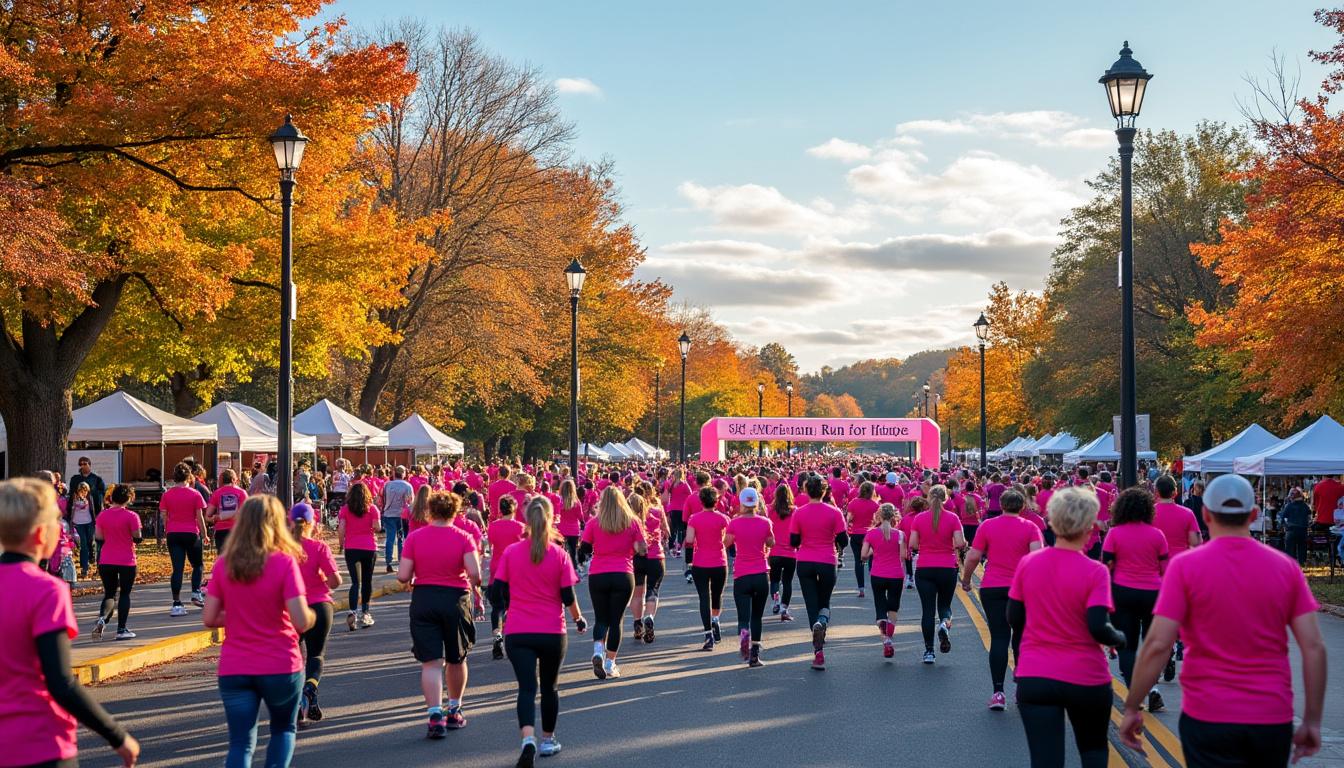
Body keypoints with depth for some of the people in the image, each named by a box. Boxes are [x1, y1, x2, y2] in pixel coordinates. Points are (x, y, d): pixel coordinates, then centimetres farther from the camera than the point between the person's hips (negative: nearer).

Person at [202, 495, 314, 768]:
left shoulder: (224, 564, -1)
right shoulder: (284, 562, -12)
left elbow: (209, 618, 0)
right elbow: (301, 621, -18)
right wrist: (311, 615, 4)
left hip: (234, 669, 2)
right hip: (280, 666, -2)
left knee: (241, 743, 6)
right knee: (284, 730, 22)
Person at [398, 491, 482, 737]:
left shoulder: (414, 537, -4)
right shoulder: (463, 537, -6)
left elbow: (402, 576, -8)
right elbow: (474, 572, -18)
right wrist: (474, 584, 3)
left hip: (423, 599, 0)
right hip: (455, 599, 0)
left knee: (431, 662, 0)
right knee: (456, 660, 19)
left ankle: (436, 716, -13)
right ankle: (454, 711, 31)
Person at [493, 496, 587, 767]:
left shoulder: (510, 552, -4)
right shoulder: (559, 554, -6)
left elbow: (499, 591, -2)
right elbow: (568, 596, -5)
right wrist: (579, 618, 13)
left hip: (517, 633, 0)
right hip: (552, 632, 0)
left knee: (526, 688, -3)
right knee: (549, 687, 18)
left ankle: (528, 740, -25)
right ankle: (547, 741, 30)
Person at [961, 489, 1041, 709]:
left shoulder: (987, 526, 2)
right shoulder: (1030, 527, 1)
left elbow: (973, 557, 0)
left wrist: (966, 579, 13)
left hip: (992, 588, 0)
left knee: (999, 638, -1)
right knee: (1021, 639, 13)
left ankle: (998, 692, -8)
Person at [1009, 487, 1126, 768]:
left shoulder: (1027, 563, -2)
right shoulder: (1095, 572, -13)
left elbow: (1014, 618, 5)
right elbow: (1098, 628, -18)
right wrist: (1120, 638, 2)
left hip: (1033, 676, 2)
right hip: (1086, 678, -2)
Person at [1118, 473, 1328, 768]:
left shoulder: (1185, 566, -8)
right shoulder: (1286, 567, 2)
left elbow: (1158, 645, -14)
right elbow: (1314, 647, -2)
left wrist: (1132, 708, -5)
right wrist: (1312, 721, 5)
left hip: (1208, 717, -3)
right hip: (1274, 720, 3)